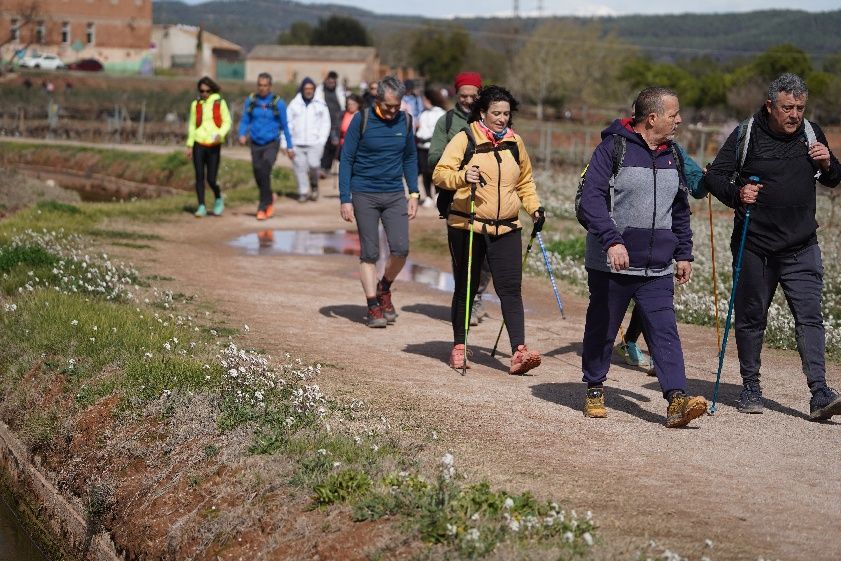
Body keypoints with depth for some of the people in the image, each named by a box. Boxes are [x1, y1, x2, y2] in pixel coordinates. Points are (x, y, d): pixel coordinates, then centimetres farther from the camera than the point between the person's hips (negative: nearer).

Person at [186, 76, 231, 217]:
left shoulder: (220, 103, 0)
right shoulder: (196, 104, 7)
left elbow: (227, 122, 2)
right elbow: (192, 125, 13)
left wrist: (221, 134, -17)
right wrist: (189, 145, 9)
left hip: (214, 146, -2)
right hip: (199, 144, 2)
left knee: (211, 179, -4)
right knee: (199, 177, -2)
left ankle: (218, 198, 24)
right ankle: (201, 207, 4)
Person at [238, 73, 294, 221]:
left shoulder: (278, 103, -5)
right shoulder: (250, 101, 1)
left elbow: (284, 126, 2)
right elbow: (244, 121, 5)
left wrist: (289, 146, 4)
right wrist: (242, 135, -15)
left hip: (271, 144, -3)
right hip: (256, 144, 3)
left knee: (265, 168, -25)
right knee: (258, 175, 9)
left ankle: (263, 206, -19)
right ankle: (269, 198, 39)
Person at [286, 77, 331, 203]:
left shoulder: (320, 105, 7)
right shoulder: (294, 104, 6)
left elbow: (326, 124, 8)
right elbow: (288, 124, 5)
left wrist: (322, 140, -4)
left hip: (314, 143, -1)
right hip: (297, 143, 1)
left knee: (314, 165, -16)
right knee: (300, 168, 0)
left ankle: (314, 185, 12)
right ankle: (303, 192, 12)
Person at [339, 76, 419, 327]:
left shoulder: (405, 121, 4)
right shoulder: (361, 120, -6)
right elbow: (346, 160, -4)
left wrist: (413, 194, 8)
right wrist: (345, 200, -9)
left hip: (395, 195, 3)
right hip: (364, 195, -3)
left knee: (400, 248, -9)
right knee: (369, 254, 0)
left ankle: (384, 288, 18)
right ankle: (373, 307, 8)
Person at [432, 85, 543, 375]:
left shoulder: (514, 142, 12)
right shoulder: (465, 139, -3)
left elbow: (525, 181, 24)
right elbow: (440, 173, -9)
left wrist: (534, 207, 11)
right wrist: (463, 177, -28)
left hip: (507, 228, 3)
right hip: (467, 227, -3)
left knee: (510, 288, -9)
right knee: (465, 288, 8)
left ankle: (519, 352, -16)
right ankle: (458, 347, 22)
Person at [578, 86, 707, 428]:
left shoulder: (672, 155, 11)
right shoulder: (614, 148, -9)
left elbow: (681, 210, 22)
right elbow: (591, 198, -17)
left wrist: (683, 253, 18)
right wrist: (612, 240, -27)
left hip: (657, 270, 4)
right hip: (611, 265, -4)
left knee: (665, 331, -7)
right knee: (601, 330, 9)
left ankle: (677, 400, -15)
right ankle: (594, 390, 27)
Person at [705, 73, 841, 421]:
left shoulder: (811, 134, 7)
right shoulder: (746, 135, -4)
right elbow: (713, 177, 0)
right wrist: (736, 193, -20)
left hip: (801, 248, 2)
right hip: (754, 246, -2)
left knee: (810, 317, -8)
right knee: (751, 318, 8)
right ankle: (751, 388, 22)